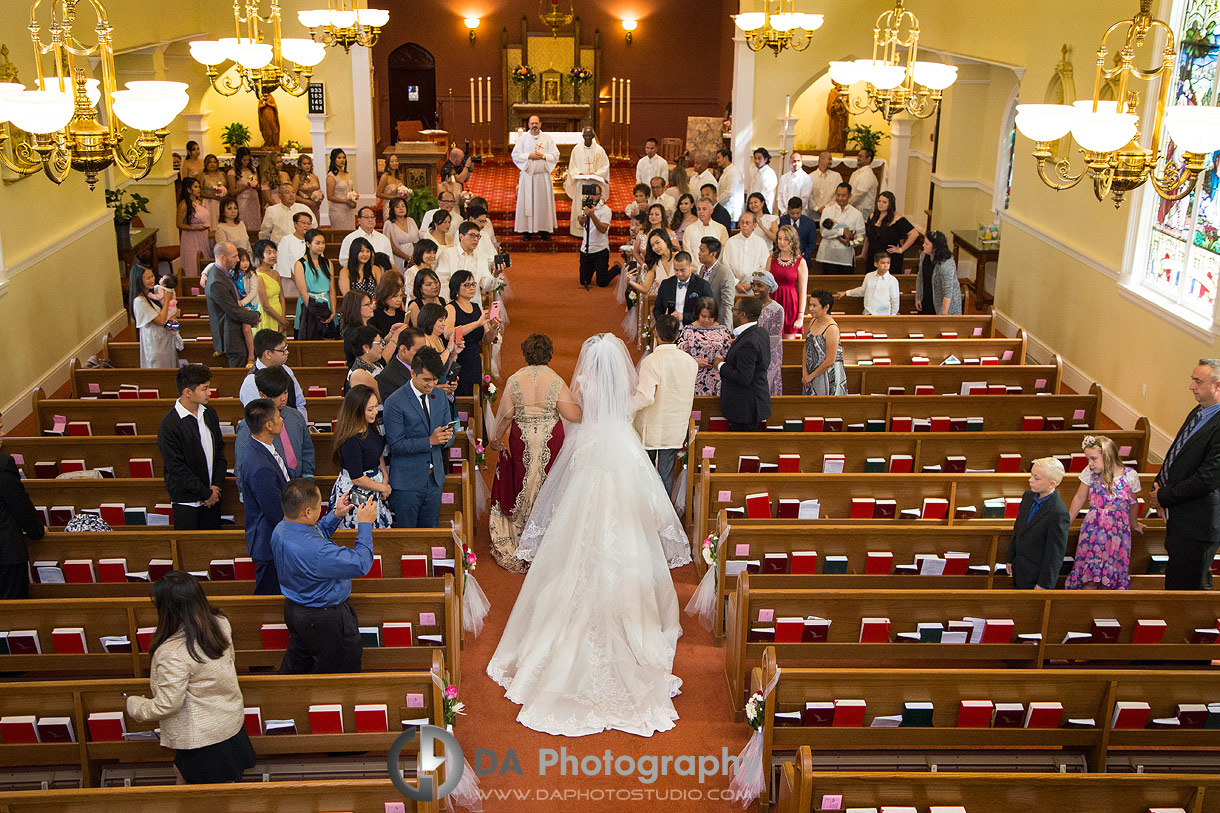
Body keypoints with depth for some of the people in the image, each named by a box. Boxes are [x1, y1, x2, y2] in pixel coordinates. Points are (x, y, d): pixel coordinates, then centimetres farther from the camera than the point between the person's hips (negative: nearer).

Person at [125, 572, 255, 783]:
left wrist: (134, 705, -4)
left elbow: (167, 705, -22)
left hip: (202, 737, -7)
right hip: (232, 721, 7)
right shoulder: (220, 624, -9)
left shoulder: (172, 653, -31)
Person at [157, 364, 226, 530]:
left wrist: (216, 485, -2)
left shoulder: (209, 414, 4)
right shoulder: (169, 426, -18)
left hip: (212, 496, 6)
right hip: (187, 501, -6)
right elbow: (177, 468, -17)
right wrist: (206, 493, -13)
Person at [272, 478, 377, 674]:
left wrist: (336, 515, 4)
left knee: (297, 663, 29)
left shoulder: (280, 529, -10)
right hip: (323, 618, -8)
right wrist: (365, 525, -22)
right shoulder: (316, 551, -40)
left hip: (293, 607, 9)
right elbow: (361, 565, -30)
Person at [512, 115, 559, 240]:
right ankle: (527, 230, 2)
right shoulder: (522, 138, 5)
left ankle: (544, 230, 7)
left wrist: (543, 156, -13)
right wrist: (529, 156, -13)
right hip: (527, 175, 0)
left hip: (543, 175, 1)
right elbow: (515, 155, -1)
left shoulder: (548, 139, 6)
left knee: (544, 202, 1)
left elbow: (555, 155, 2)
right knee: (527, 202, -1)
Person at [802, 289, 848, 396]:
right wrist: (805, 371, 0)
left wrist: (811, 376, -12)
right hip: (811, 374, 7)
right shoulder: (813, 321, 3)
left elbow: (829, 361, -20)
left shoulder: (832, 329, -20)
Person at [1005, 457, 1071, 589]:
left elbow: (1055, 553, -21)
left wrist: (1044, 584, -16)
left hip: (1037, 575, -8)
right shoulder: (1028, 496, -1)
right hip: (1019, 569, 8)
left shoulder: (1059, 514, -27)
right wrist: (1010, 559, 15)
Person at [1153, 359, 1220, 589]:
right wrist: (1159, 486, 4)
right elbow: (1175, 454, 18)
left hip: (1198, 521, -9)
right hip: (1179, 515, 9)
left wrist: (1165, 496, -14)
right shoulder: (1197, 413, 9)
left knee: (1186, 586, 1)